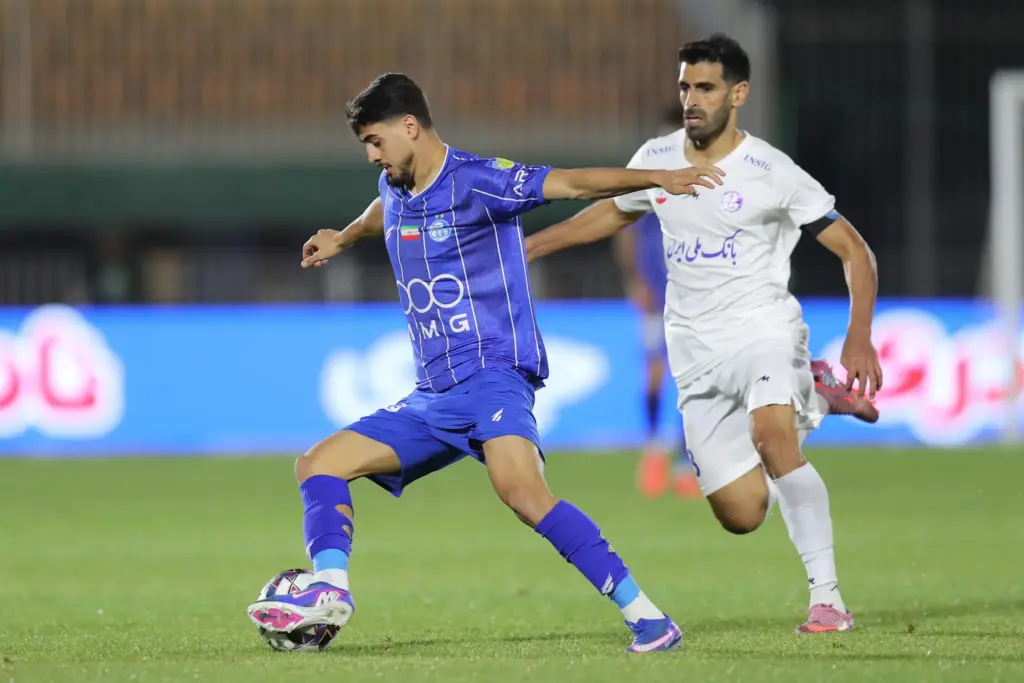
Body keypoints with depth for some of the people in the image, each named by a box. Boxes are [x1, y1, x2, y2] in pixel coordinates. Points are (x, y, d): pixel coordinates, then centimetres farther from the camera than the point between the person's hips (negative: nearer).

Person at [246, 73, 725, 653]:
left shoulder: (476, 180, -8)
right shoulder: (395, 190, 17)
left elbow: (570, 184, -15)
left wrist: (658, 178, -26)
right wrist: (343, 239, 62)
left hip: (492, 374, -9)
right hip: (433, 397, 9)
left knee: (521, 489, -32)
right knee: (320, 464, 2)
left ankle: (647, 618, -32)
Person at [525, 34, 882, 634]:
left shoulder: (772, 173, -10)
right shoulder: (656, 160, 3)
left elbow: (856, 252, -6)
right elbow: (614, 212, 26)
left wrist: (860, 337, -19)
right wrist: (528, 246, 26)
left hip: (764, 330, -5)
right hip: (697, 354, 5)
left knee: (770, 434, -36)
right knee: (742, 514, -1)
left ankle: (828, 599, -30)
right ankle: (811, 400, 29)